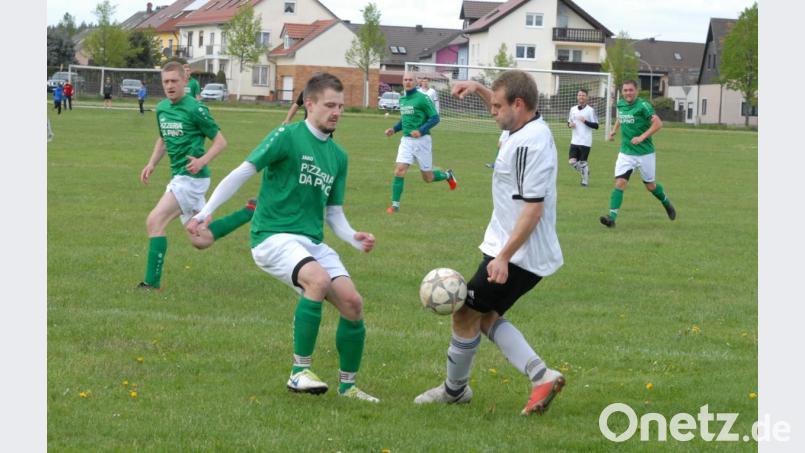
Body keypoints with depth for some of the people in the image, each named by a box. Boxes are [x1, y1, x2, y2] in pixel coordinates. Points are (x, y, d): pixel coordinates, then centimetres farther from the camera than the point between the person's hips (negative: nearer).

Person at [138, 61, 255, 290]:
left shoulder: (195, 109, -13)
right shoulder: (161, 108, 9)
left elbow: (220, 141, -9)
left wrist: (202, 160, -25)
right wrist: (152, 164, 11)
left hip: (191, 177, -9)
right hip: (178, 176, 9)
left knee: (154, 221, -15)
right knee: (200, 241, 13)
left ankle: (152, 282, -9)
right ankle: (250, 212, 25)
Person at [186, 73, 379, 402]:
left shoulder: (338, 156, 15)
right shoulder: (287, 137, -5)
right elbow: (242, 173, -9)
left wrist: (354, 239, -2)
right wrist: (206, 212, -17)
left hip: (312, 243, 7)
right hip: (274, 236, -7)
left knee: (353, 302, -10)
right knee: (319, 279, -33)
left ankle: (347, 385, 10)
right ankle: (299, 372, -22)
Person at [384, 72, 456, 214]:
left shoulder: (422, 98, -11)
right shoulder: (402, 100, 10)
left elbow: (435, 118, -12)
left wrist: (421, 131, -24)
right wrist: (394, 129, 7)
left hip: (421, 140, -5)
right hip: (406, 140, 5)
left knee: (428, 178, 6)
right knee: (399, 171, -12)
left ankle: (447, 175, 38)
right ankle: (395, 204, -5)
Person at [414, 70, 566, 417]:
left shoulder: (528, 145, -24)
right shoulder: (532, 129, 7)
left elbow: (533, 208, -28)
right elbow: (502, 110, 33)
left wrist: (503, 257, -28)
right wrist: (478, 89, 16)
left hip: (517, 257, -10)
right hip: (534, 256, 10)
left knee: (466, 315, 3)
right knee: (485, 316, 18)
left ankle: (454, 389, 21)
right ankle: (540, 375, 5)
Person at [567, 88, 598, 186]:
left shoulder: (590, 110, -4)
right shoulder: (573, 109, 10)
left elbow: (596, 126, -5)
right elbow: (569, 122, 21)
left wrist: (585, 121, -18)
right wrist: (570, 124, -2)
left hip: (586, 142, -4)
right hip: (575, 141, 4)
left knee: (582, 162, -3)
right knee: (572, 161, -4)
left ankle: (585, 180, 16)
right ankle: (585, 172, 23)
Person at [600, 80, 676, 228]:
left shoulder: (643, 105, -16)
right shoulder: (620, 104, 4)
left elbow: (658, 123, -23)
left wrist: (642, 137, -27)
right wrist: (614, 130, 16)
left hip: (645, 153, -4)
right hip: (626, 153, 4)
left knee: (650, 185, 12)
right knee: (619, 183, -12)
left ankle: (666, 203, 41)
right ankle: (612, 217, -17)